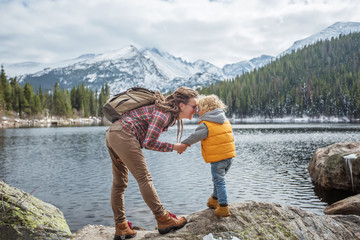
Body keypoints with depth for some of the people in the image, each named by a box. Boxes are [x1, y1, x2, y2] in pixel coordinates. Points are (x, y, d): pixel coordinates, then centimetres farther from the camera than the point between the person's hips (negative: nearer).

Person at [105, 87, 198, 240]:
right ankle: (163, 221, 1)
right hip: (124, 135, -10)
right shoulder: (164, 114, -15)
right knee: (144, 179, -6)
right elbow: (148, 143, -18)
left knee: (119, 183, 10)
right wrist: (174, 147, -7)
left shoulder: (170, 113, 14)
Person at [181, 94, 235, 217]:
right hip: (229, 156, 8)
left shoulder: (205, 125, -14)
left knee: (219, 182, 0)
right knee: (219, 180, 22)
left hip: (217, 159, -8)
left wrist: (183, 144, 6)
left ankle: (223, 208, 0)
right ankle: (214, 200, 37)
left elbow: (195, 136, -9)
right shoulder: (226, 121, 10)